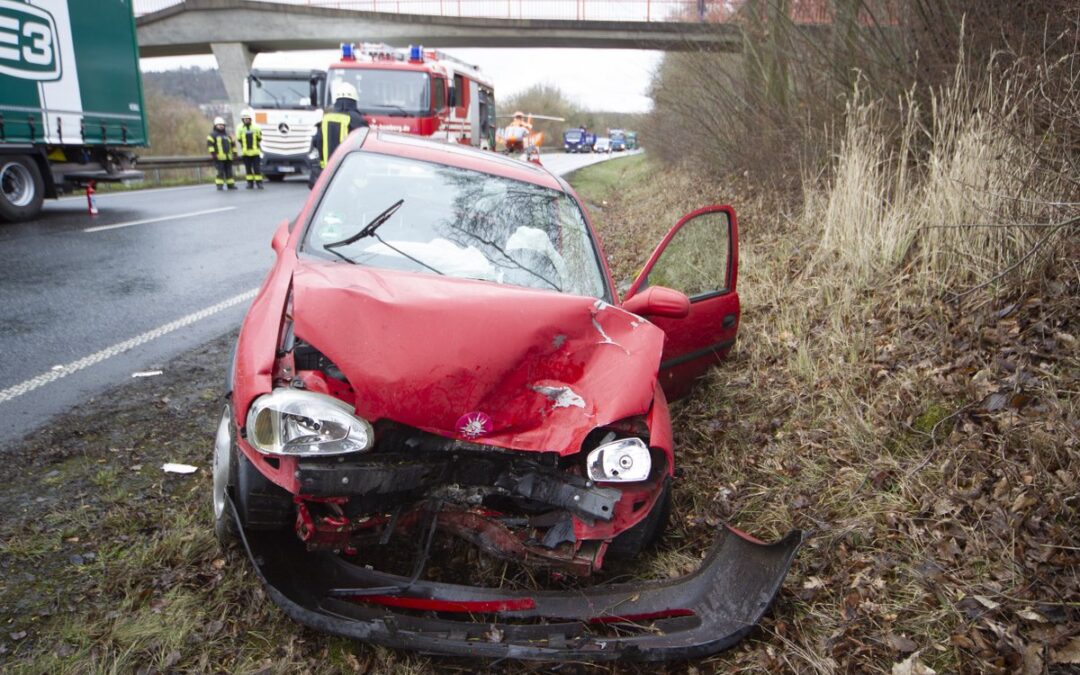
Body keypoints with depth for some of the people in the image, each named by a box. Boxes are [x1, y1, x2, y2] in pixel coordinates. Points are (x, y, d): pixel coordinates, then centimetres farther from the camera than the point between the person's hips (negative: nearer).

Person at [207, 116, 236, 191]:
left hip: (228, 157, 6)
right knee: (220, 171, -8)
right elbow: (210, 144, -7)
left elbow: (232, 143, 26)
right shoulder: (213, 134, 1)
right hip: (219, 157, -5)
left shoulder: (227, 134, 20)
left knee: (229, 171, 7)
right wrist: (212, 153, -16)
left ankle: (230, 184, 13)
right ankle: (219, 185, -4)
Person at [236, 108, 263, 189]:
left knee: (257, 168, -2)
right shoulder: (240, 128, 1)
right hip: (245, 152, 1)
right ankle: (250, 183, 13)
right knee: (248, 168, 6)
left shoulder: (255, 128, 0)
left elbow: (259, 139, 9)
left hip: (255, 152, -1)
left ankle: (259, 182, 3)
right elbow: (239, 139, 4)